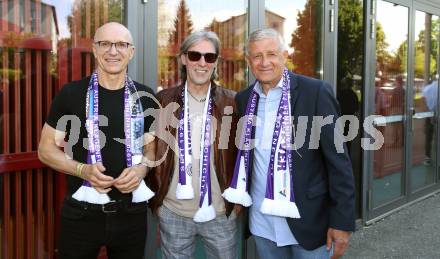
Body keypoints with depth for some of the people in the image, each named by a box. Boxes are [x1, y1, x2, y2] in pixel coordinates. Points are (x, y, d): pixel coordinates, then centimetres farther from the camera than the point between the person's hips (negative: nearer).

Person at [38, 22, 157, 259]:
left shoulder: (144, 97, 2)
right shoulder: (71, 94, -6)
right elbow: (46, 149, -1)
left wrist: (142, 168, -11)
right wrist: (83, 170, -17)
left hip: (132, 212, 2)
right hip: (81, 213, -2)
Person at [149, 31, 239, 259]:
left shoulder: (232, 102, -2)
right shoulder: (164, 100, -1)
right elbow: (153, 152, 4)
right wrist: (155, 198, 2)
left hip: (221, 213, 0)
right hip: (172, 212, 1)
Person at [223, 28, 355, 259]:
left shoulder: (316, 92, -10)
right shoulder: (244, 99, 4)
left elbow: (338, 161, -11)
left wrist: (342, 221, -13)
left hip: (307, 220, -4)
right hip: (261, 222, 4)